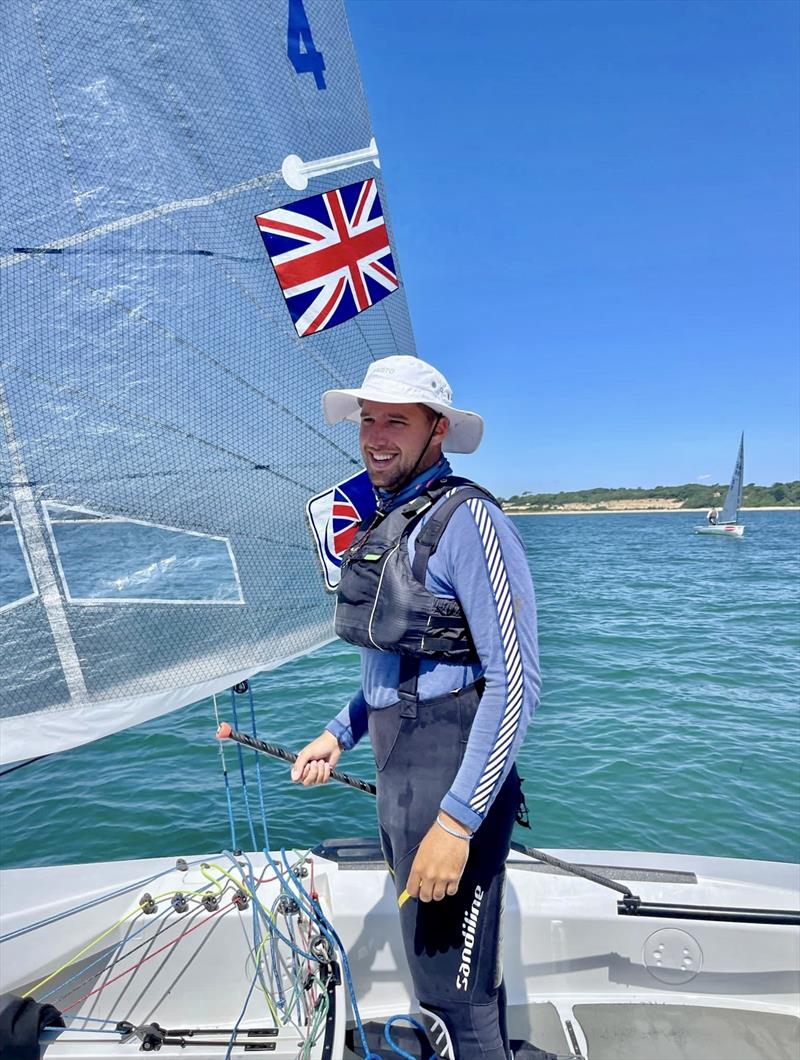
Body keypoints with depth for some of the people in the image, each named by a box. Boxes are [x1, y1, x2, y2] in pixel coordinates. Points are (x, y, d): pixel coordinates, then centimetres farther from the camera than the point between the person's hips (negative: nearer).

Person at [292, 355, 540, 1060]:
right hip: (398, 776, 9)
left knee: (454, 995, 4)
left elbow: (515, 681, -22)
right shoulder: (387, 525, 11)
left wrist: (457, 821, -24)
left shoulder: (466, 519, -17)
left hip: (453, 783, -9)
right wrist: (340, 735, 13)